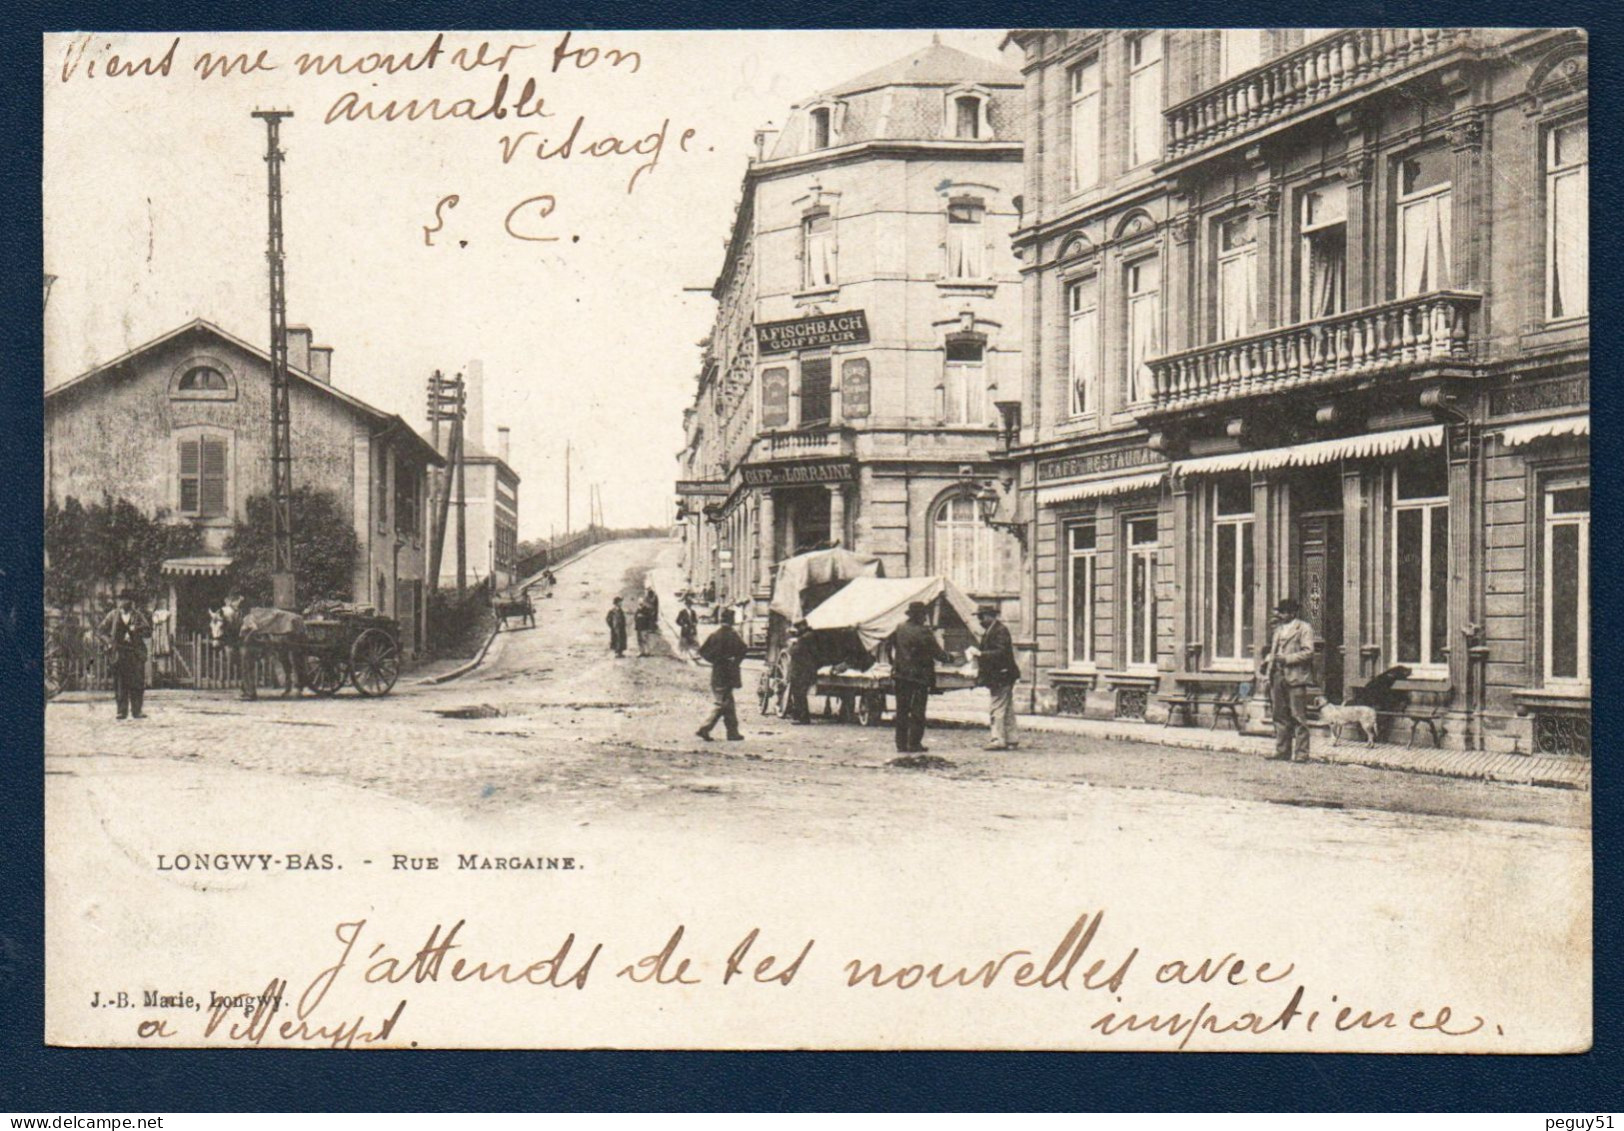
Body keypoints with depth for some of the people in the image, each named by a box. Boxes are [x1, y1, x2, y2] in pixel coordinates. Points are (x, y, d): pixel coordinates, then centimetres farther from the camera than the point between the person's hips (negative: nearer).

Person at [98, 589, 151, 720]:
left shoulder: (139, 616, 8)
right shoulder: (113, 615, 10)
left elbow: (148, 631, 3)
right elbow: (103, 630, 14)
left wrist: (136, 630, -13)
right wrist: (109, 642, -1)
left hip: (136, 654, 0)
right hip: (119, 653, 0)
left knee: (137, 683, -2)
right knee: (120, 683, -2)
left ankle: (136, 711, 3)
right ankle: (122, 710, 3)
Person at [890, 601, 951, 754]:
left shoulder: (899, 629, 3)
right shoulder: (923, 632, -15)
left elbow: (892, 649, 11)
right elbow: (937, 652, -9)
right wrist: (949, 658, 8)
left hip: (900, 674, 5)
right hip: (919, 676, -5)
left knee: (902, 711, 10)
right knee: (917, 711, 2)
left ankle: (901, 744, 11)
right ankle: (914, 744, 0)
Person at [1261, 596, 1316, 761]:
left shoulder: (1304, 628, -4)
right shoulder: (1279, 628, 18)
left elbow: (1308, 652, -12)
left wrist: (1287, 658, -18)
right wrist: (1269, 659, 9)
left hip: (1295, 678, -7)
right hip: (1278, 677, 7)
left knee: (1298, 717, -5)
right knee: (1280, 715, 10)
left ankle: (1301, 753, -2)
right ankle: (1282, 750, 16)